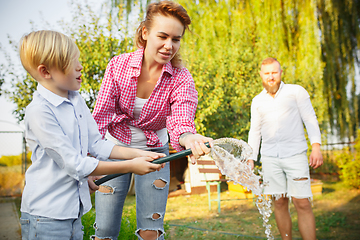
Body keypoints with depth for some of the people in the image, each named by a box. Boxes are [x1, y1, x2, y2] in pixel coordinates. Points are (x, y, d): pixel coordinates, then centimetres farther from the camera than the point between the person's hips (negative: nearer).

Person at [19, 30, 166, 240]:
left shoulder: (77, 102, 5)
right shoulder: (39, 111, -20)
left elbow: (96, 145, 10)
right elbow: (74, 164, -21)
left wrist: (137, 154, -1)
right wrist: (130, 166, -18)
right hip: (46, 217, -7)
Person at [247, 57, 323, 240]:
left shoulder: (296, 91, 7)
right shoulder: (257, 101, 16)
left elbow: (310, 120, 3)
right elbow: (254, 131, 18)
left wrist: (316, 146, -10)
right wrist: (250, 159, 12)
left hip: (295, 154, -3)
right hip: (269, 157, 3)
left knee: (302, 203, -9)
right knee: (279, 202, 3)